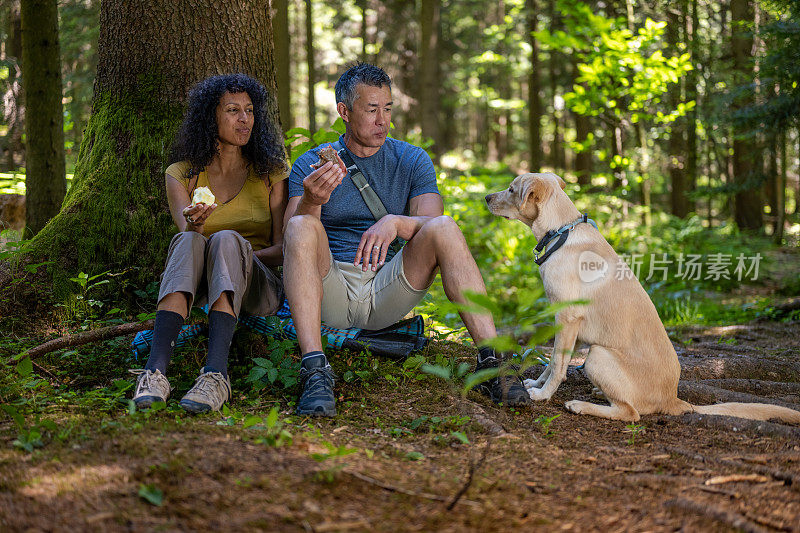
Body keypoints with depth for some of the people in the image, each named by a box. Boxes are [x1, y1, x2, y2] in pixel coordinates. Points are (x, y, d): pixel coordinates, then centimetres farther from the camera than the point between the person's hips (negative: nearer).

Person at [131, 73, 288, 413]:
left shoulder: (271, 172, 8)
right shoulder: (182, 174, 9)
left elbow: (283, 249, 4)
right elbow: (185, 230, -7)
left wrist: (238, 256, -15)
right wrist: (194, 226, -31)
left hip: (256, 291, 0)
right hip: (197, 294, 1)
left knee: (227, 240, -33)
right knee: (188, 242, -33)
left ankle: (216, 375, -53)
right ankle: (155, 371, -51)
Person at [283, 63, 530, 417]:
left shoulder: (412, 160, 11)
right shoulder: (310, 165, 6)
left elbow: (431, 222, -5)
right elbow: (291, 239, -7)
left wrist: (395, 223, -28)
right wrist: (310, 201, -30)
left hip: (388, 294, 1)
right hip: (331, 291, -1)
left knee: (445, 228, -23)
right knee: (302, 227, -30)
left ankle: (490, 361, -32)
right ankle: (314, 370, -41)